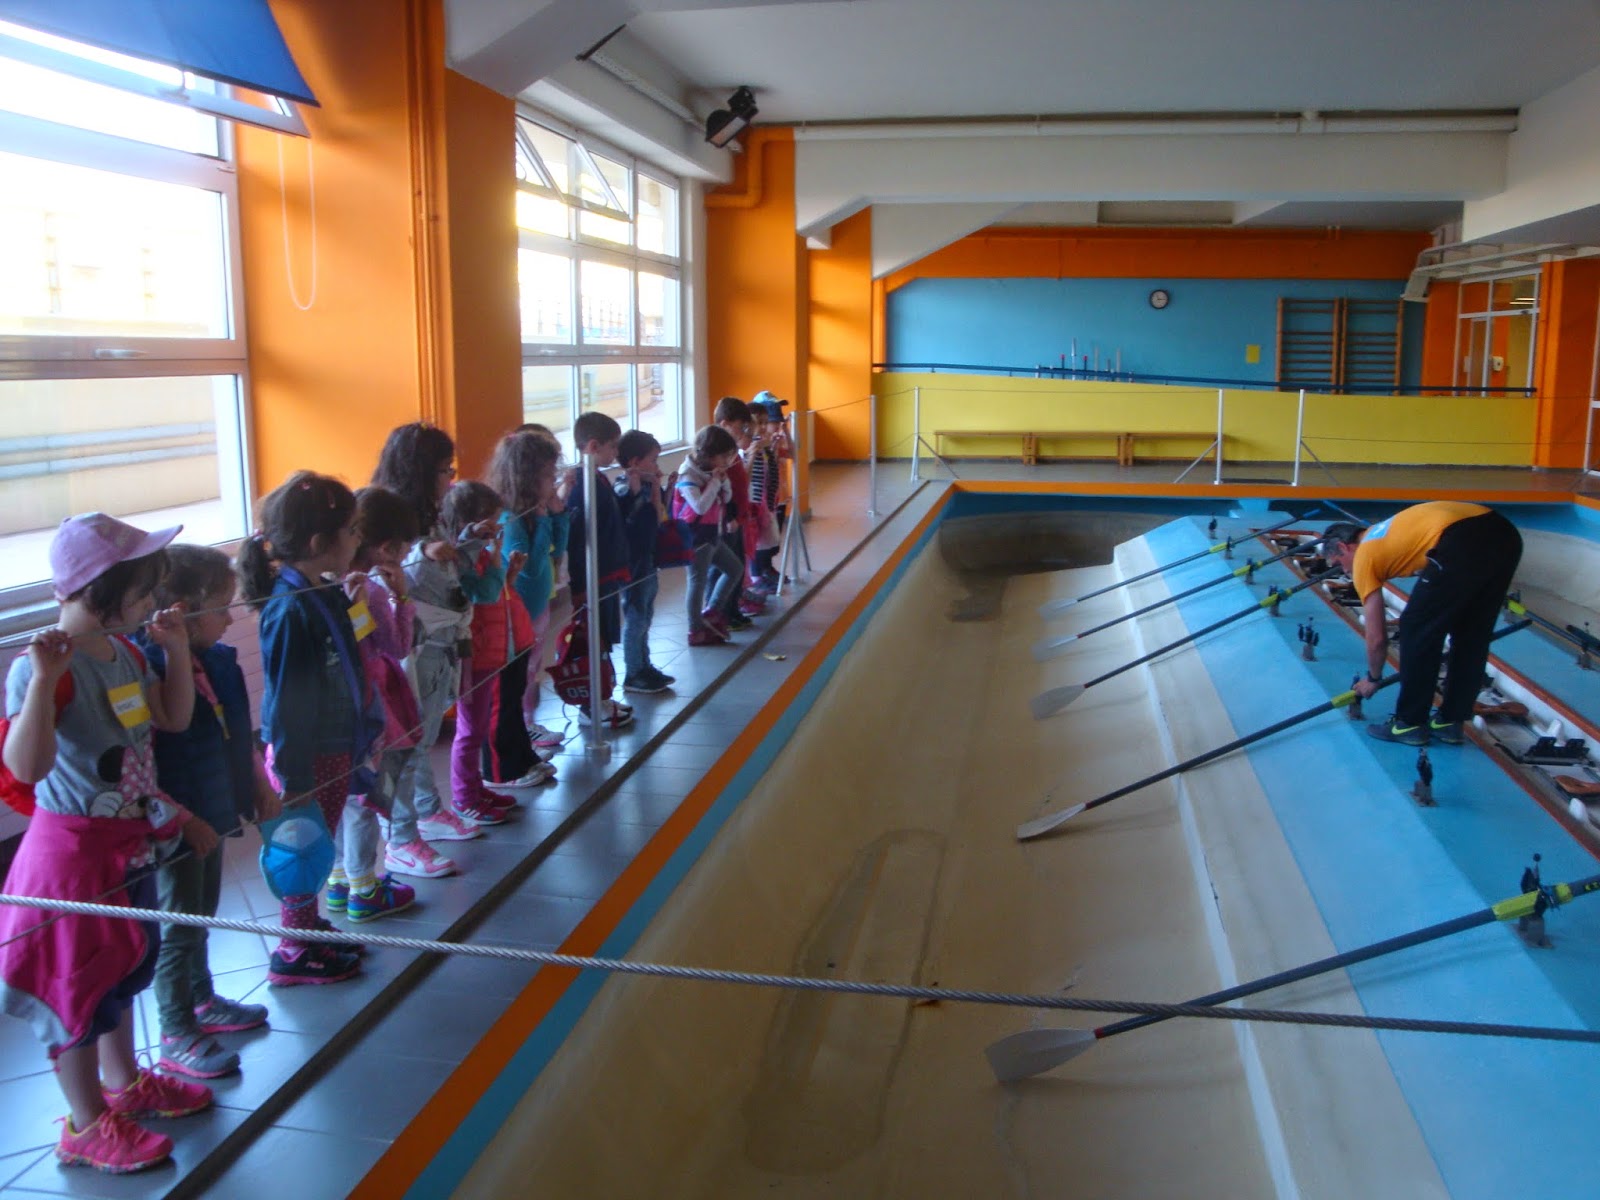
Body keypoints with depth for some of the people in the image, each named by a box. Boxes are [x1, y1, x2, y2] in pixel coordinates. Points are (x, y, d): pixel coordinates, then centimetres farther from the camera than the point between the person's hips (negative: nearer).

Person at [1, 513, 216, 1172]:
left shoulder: (125, 652, 2)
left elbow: (174, 719, 15)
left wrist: (176, 647, 6)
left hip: (129, 840, 9)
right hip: (74, 849, -9)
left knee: (123, 964, 24)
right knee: (77, 982, 6)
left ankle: (125, 1082, 43)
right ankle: (87, 1124, 23)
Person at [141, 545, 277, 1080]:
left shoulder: (216, 658, 1)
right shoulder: (149, 667, -26)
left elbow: (239, 732, 13)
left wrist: (259, 783, 16)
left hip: (214, 810, 9)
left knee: (202, 913, 24)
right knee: (179, 924, 4)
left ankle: (202, 1000, 42)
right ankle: (178, 1036, 18)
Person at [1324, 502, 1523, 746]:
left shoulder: (1364, 557, 14)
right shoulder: (1385, 534, 34)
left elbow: (1377, 638, 16)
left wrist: (1372, 679, 33)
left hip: (1462, 544, -8)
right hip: (1505, 534, 9)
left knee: (1417, 631, 9)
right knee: (1472, 637, 20)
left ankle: (1410, 724, 16)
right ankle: (1450, 722, 30)